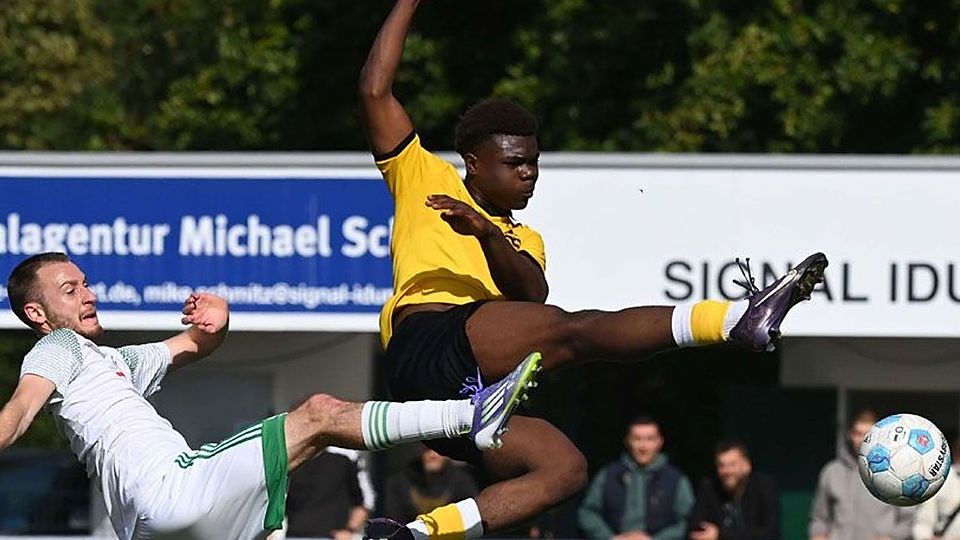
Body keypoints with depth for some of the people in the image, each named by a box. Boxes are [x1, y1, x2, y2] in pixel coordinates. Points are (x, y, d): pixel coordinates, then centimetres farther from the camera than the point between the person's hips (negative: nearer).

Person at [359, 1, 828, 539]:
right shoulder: (425, 180, 19)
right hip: (431, 341, -7)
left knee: (564, 467, -13)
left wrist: (488, 235, -12)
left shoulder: (523, 241, 31)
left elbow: (532, 295, 6)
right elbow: (376, 92, 12)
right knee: (571, 329, -25)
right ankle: (741, 319, -42)